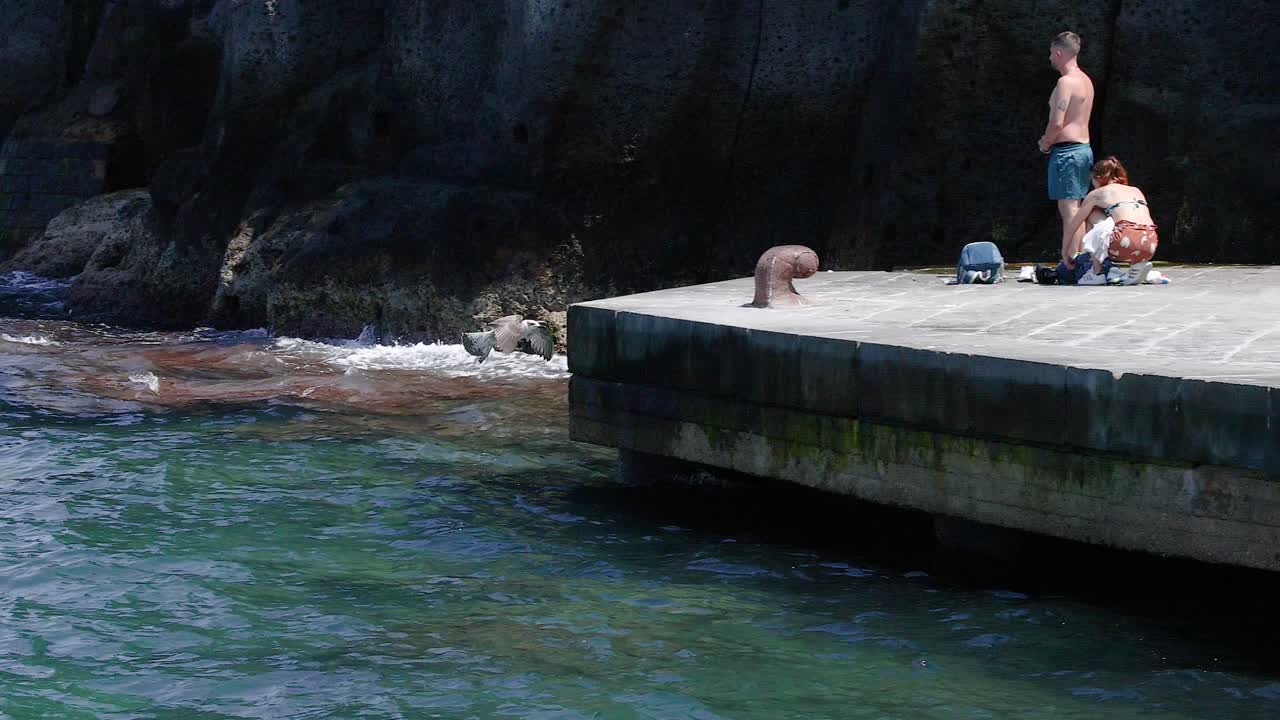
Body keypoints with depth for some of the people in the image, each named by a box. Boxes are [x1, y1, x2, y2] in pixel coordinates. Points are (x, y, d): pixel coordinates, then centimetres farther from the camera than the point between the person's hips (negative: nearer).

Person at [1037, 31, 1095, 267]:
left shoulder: (1066, 82, -14)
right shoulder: (1086, 80, 16)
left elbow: (1057, 123, -21)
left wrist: (1045, 144, -3)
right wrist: (1051, 140, 15)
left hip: (1066, 150, -10)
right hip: (1084, 148, 10)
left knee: (1068, 208, -11)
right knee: (1077, 210, 12)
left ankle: (1069, 262, -14)